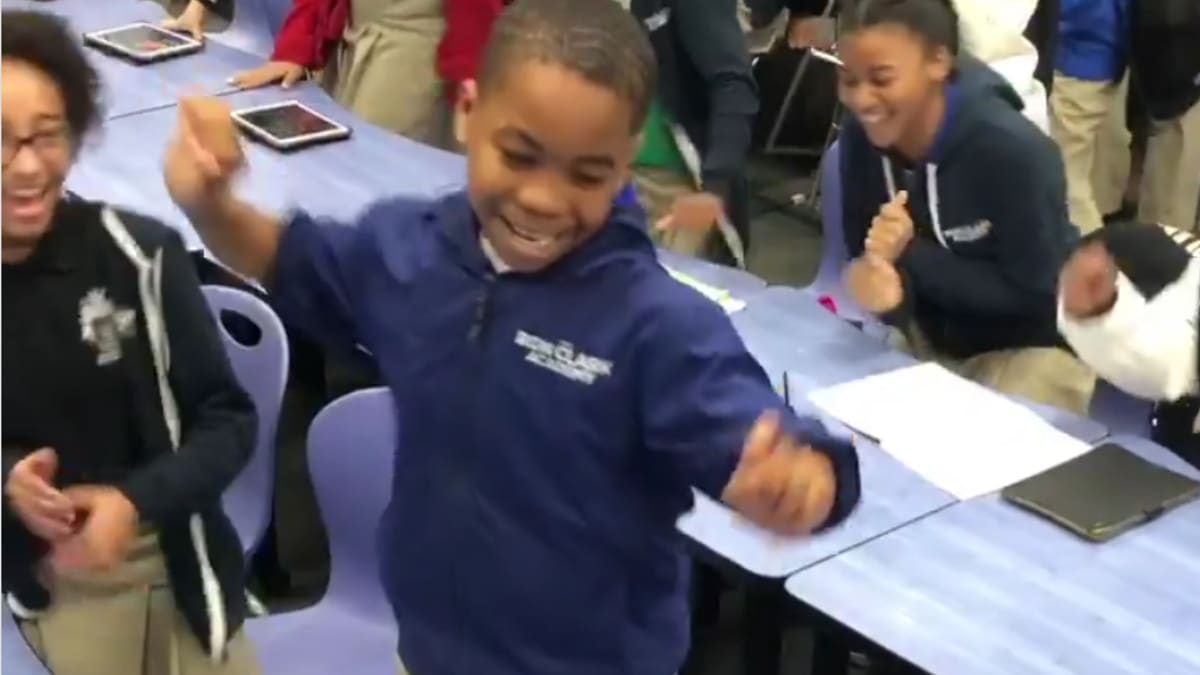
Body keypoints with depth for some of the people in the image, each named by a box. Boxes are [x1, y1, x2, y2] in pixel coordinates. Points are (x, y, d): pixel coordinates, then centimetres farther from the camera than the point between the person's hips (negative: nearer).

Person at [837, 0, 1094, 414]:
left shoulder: (1012, 150, -30)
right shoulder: (860, 138, -13)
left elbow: (1033, 293, -23)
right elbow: (864, 255, -7)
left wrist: (910, 255, -30)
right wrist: (880, 288, -32)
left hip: (1031, 348, -5)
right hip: (930, 336, 5)